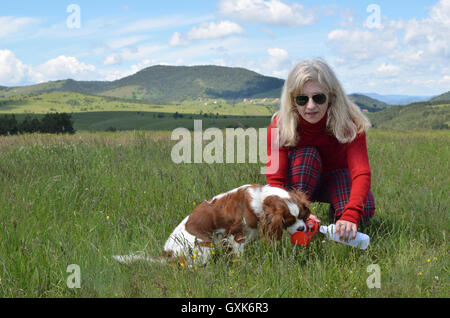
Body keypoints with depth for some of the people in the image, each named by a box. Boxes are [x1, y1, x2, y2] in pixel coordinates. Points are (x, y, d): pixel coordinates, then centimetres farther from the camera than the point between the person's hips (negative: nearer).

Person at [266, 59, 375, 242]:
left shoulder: (349, 124, -27)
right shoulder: (279, 127, -25)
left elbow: (361, 172, -38)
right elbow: (275, 180, -29)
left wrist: (350, 216, -55)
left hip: (337, 179, 0)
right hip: (300, 184, 1)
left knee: (365, 208, -32)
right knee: (306, 155, -33)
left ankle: (337, 213, 3)